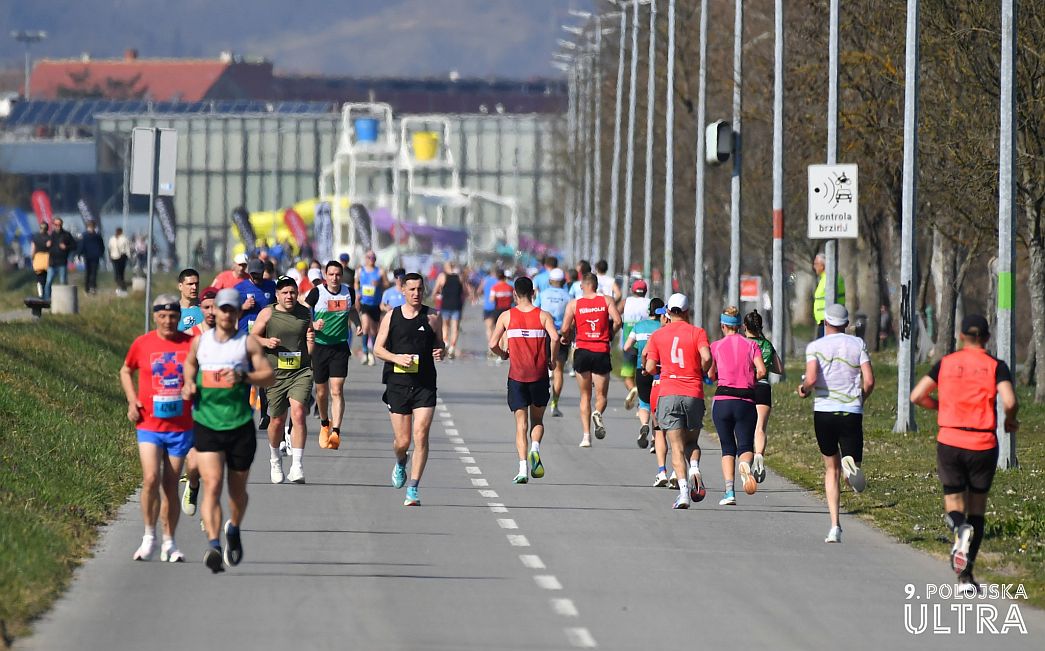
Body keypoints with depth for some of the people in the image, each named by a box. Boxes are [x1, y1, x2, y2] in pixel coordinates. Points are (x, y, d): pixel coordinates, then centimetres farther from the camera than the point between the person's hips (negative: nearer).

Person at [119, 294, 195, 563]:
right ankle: (149, 538, -1)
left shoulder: (191, 344, -1)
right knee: (151, 479, -15)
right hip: (149, 426, -1)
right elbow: (125, 371, 16)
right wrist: (132, 400, 3)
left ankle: (169, 543, 17)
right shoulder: (142, 344, 1)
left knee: (171, 486, 7)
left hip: (181, 427, 1)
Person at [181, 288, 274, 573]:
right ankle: (214, 545, -28)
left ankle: (234, 529, 44)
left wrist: (243, 376, -19)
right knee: (212, 485, -17)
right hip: (206, 424, 0)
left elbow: (270, 376, -2)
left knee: (237, 490, 14)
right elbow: (190, 363, 28)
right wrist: (189, 383, 7)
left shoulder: (247, 343, 1)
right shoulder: (200, 341, 9)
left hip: (240, 426, 0)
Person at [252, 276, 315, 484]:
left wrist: (311, 341, -6)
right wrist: (266, 342, -13)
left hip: (301, 373, 0)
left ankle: (296, 466, -19)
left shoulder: (305, 313, 7)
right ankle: (275, 461, 35)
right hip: (276, 374, 0)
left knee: (298, 412, -19)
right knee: (277, 421, 8)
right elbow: (252, 337, 7)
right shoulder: (267, 314, 0)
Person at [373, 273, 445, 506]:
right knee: (402, 441, 3)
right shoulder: (391, 316, 4)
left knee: (421, 436, -12)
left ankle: (413, 489, -8)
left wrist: (440, 352, -9)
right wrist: (396, 358, -12)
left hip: (425, 385, 0)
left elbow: (439, 345, 15)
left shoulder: (432, 317, 5)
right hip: (398, 384, 0)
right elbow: (378, 348, 7)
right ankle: (400, 464, 39)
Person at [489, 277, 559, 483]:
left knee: (521, 423, 3)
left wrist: (503, 355, 16)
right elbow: (555, 337, -16)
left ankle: (522, 467, -9)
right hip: (539, 375, 0)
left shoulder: (506, 316, 1)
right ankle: (535, 448, -12)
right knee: (537, 420, 17)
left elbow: (493, 344, -5)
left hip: (517, 376, 0)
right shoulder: (543, 316, 0)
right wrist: (552, 360, 0)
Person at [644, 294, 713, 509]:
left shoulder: (657, 335, 7)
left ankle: (683, 490, -19)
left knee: (677, 446, -2)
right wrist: (701, 373, 6)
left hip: (668, 395, 0)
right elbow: (706, 357, -14)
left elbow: (650, 368, 2)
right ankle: (694, 468, -13)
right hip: (694, 395, 0)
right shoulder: (697, 332, 2)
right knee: (692, 441, 18)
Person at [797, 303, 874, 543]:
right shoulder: (858, 344, 5)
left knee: (831, 469, 16)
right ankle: (850, 464, -35)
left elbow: (811, 380, -15)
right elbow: (869, 381, -3)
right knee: (854, 476, 5)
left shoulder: (815, 346, 0)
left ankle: (835, 526, 8)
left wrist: (803, 389, 8)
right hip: (852, 413, 0)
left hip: (824, 411, 0)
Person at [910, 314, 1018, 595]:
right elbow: (1009, 402, -16)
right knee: (977, 507, 13)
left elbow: (917, 396, 0)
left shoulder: (945, 364, 3)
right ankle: (966, 576, 8)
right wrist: (1010, 421, 5)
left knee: (954, 505, 10)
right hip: (983, 445, -1)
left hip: (949, 442, 1)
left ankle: (960, 529, -28)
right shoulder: (996, 366, -3)